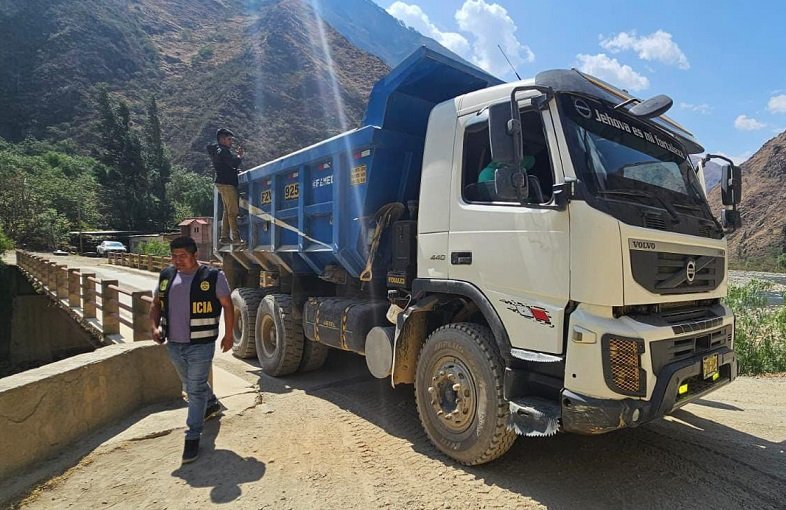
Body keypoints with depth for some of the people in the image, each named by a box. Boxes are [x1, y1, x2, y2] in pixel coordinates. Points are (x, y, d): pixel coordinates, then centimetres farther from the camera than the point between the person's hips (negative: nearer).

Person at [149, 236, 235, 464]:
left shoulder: (213, 276, -11)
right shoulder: (166, 275, 4)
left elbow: (227, 306, -4)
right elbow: (156, 304, 14)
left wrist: (228, 335, -3)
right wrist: (155, 327, -2)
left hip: (200, 345, -6)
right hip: (173, 344, 6)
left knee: (196, 389, -1)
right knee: (190, 384, 24)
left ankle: (193, 437, 12)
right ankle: (212, 405, 51)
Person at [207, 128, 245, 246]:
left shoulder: (217, 151, 20)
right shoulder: (223, 151, -12)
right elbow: (234, 163, -22)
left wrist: (237, 155, 9)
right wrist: (240, 156, -5)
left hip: (223, 183, 11)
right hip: (227, 184, -11)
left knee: (227, 211, 14)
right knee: (233, 212, -10)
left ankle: (224, 237, 16)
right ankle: (236, 238, -11)